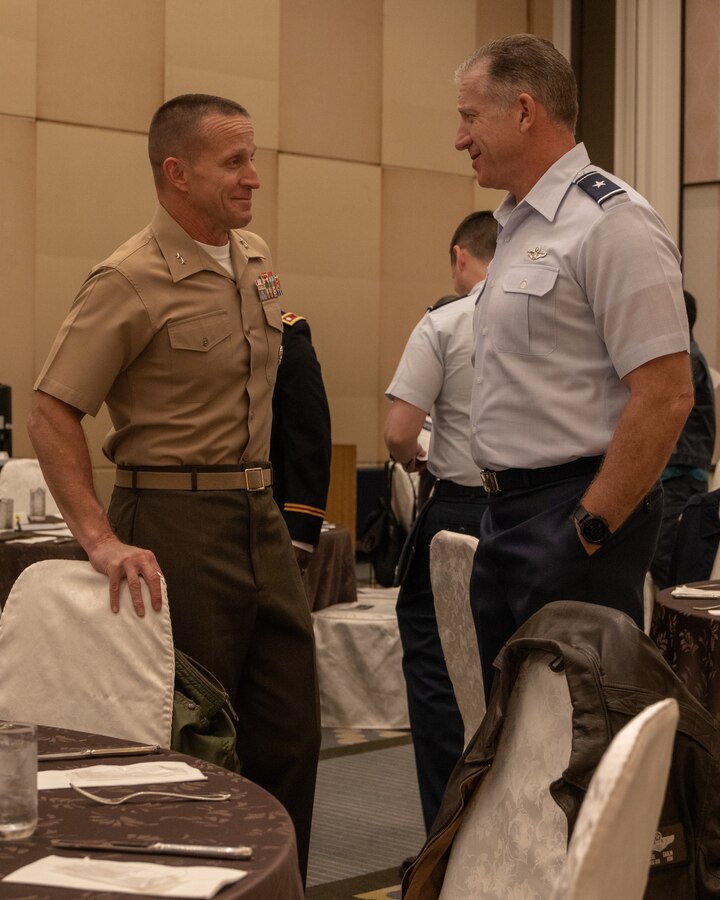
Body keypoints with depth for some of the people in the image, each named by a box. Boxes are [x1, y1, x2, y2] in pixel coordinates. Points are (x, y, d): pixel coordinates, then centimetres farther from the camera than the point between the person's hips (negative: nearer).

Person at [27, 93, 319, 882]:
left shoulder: (256, 258, 10)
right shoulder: (130, 281, -13)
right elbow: (51, 416, -16)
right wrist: (102, 541, -24)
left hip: (259, 516, 7)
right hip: (178, 525, -7)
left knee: (289, 735, 10)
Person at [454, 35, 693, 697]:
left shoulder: (610, 222, -14)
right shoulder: (520, 226, 16)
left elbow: (665, 396, -20)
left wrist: (589, 530, -19)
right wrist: (506, 501, 13)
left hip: (575, 511, -9)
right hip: (509, 510, 9)